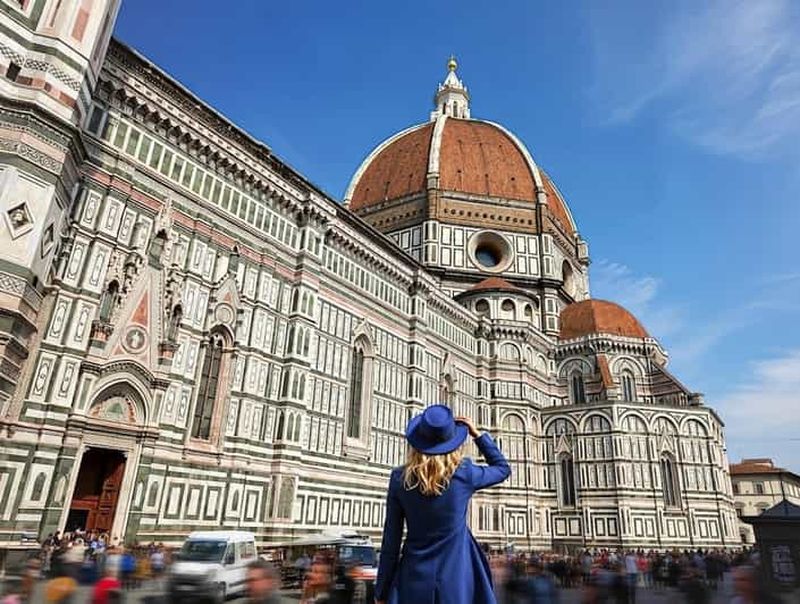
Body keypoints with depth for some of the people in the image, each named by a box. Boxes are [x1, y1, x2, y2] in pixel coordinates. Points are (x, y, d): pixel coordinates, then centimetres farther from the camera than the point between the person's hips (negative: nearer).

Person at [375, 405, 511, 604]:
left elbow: (391, 540, -5)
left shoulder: (400, 479, -9)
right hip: (457, 577, -1)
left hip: (415, 579, 1)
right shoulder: (464, 474, -11)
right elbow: (503, 468, 10)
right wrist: (477, 434, 8)